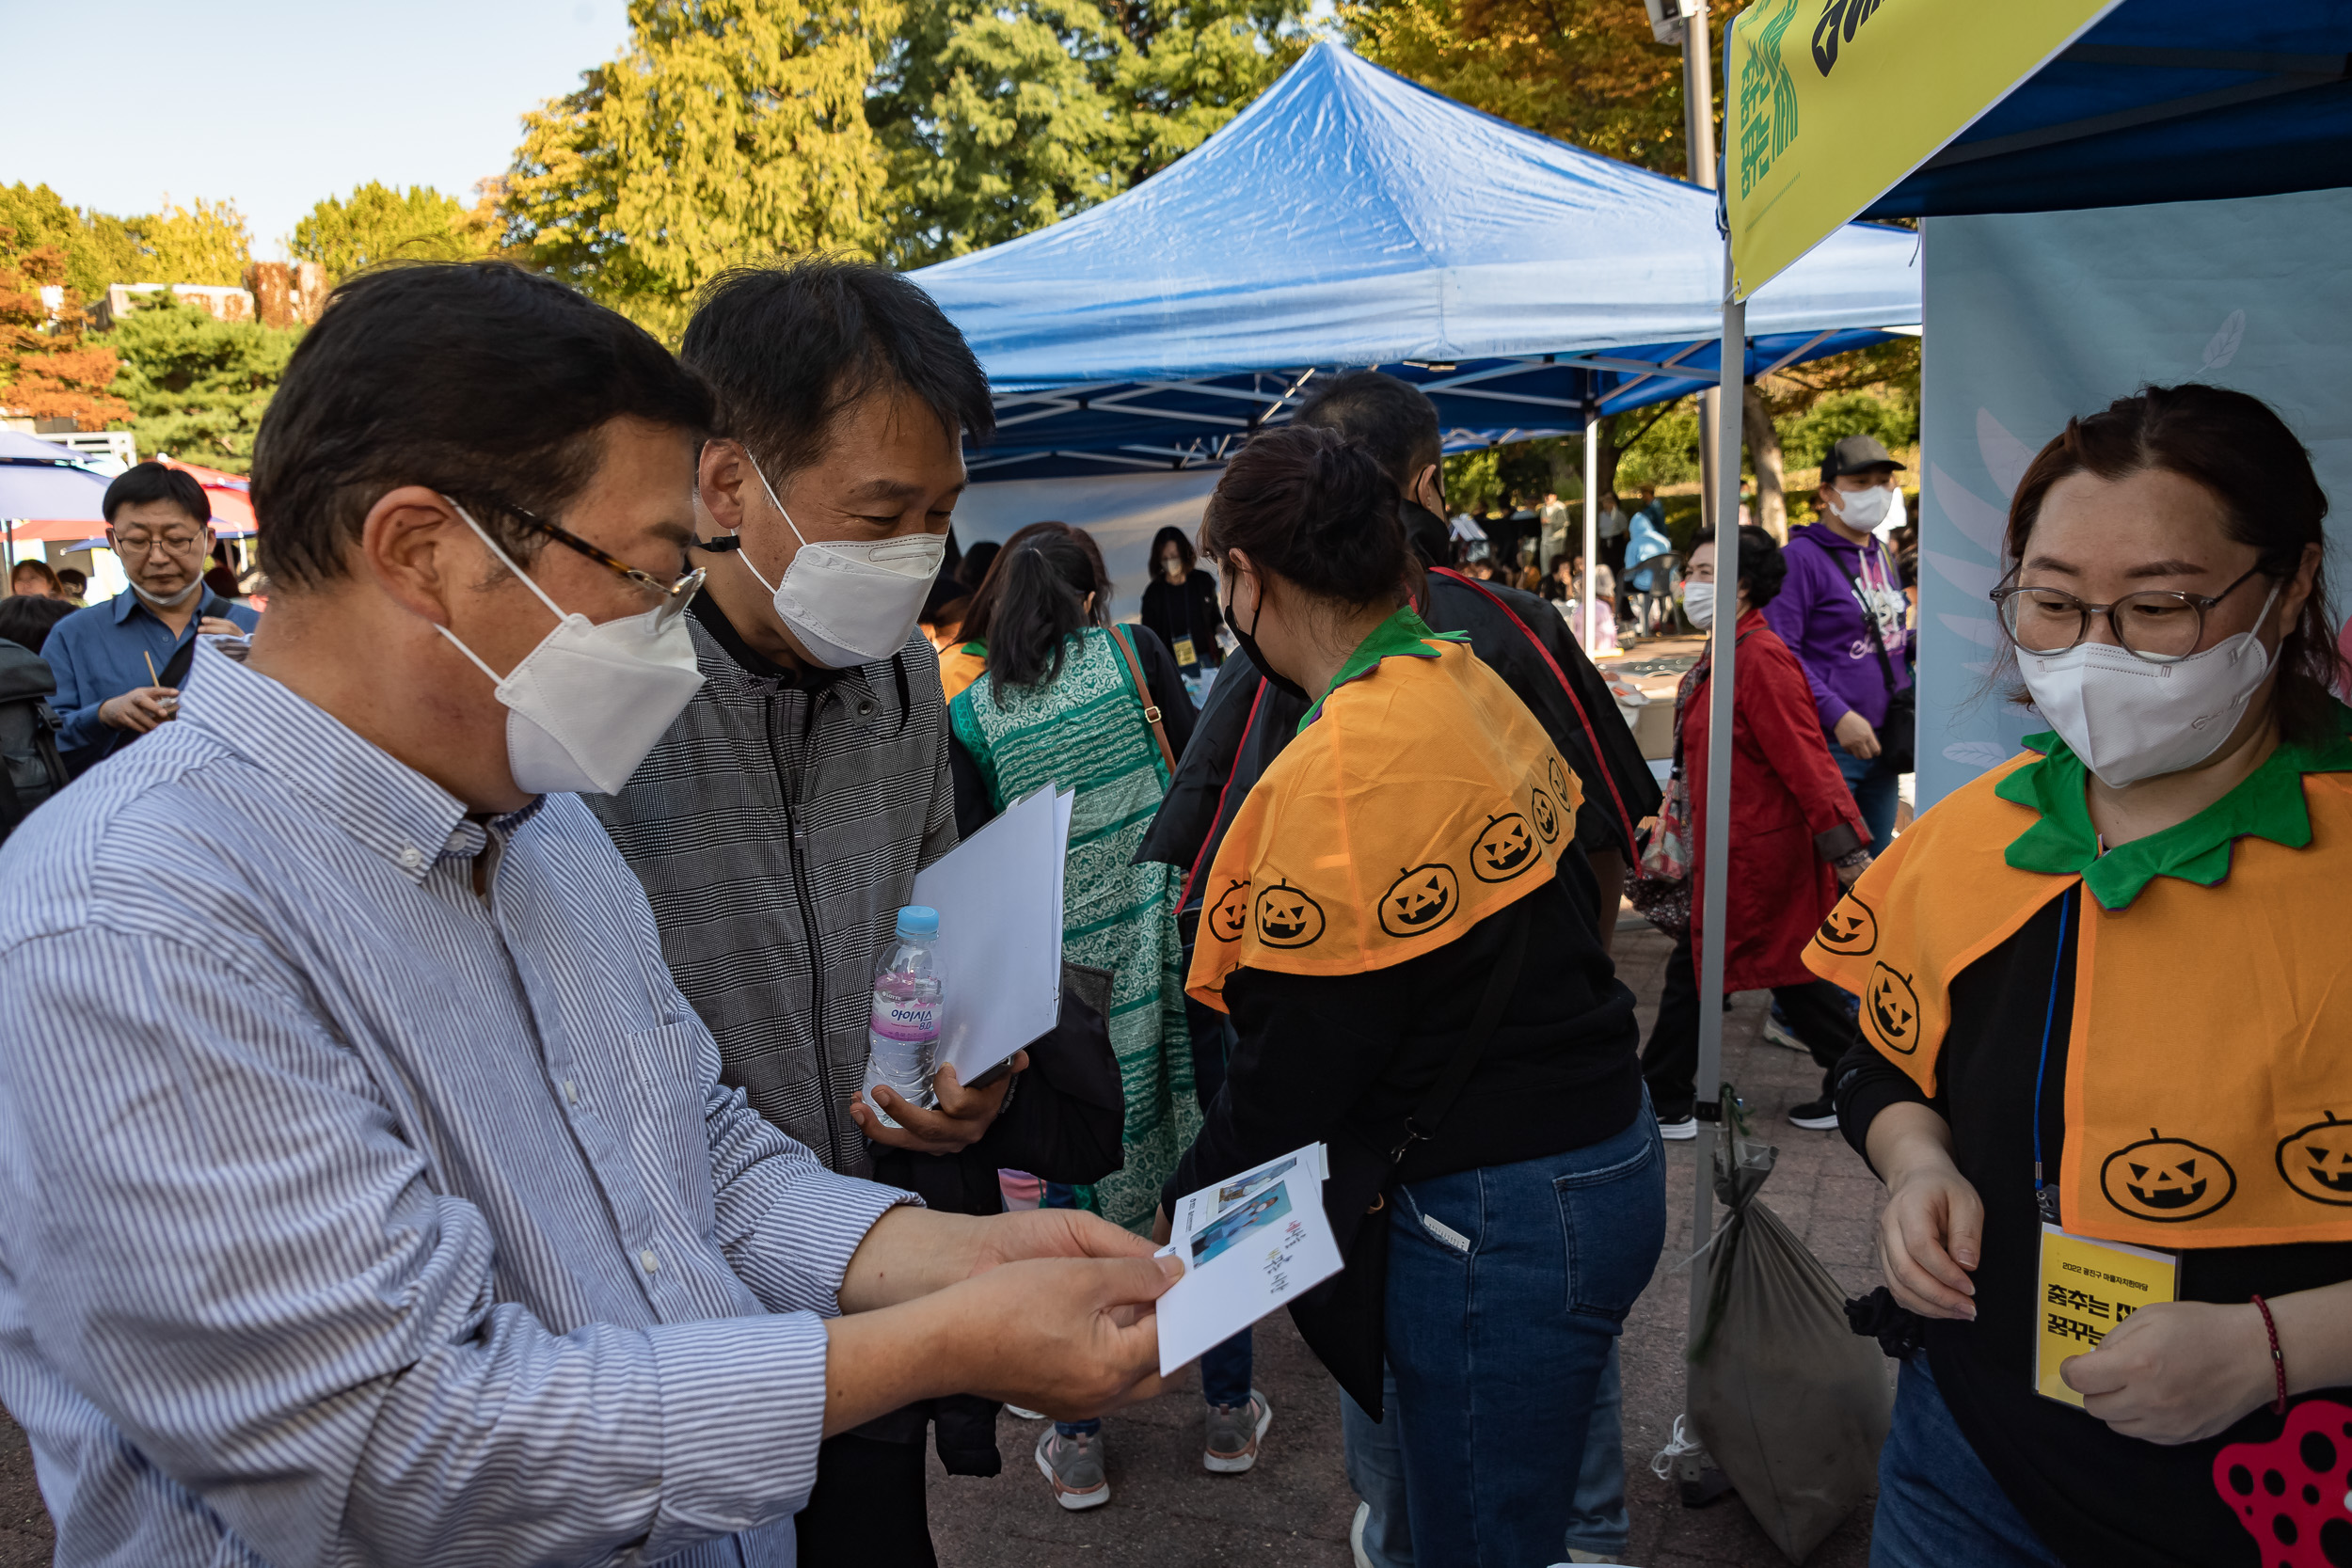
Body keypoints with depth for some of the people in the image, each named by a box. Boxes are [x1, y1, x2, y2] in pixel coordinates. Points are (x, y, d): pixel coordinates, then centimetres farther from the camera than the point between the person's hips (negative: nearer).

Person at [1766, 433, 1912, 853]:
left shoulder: (1883, 556, 15)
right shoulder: (1803, 556, -10)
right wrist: (1837, 715, -22)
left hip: (1883, 743, 8)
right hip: (1829, 745, -8)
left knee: (1876, 861, 15)